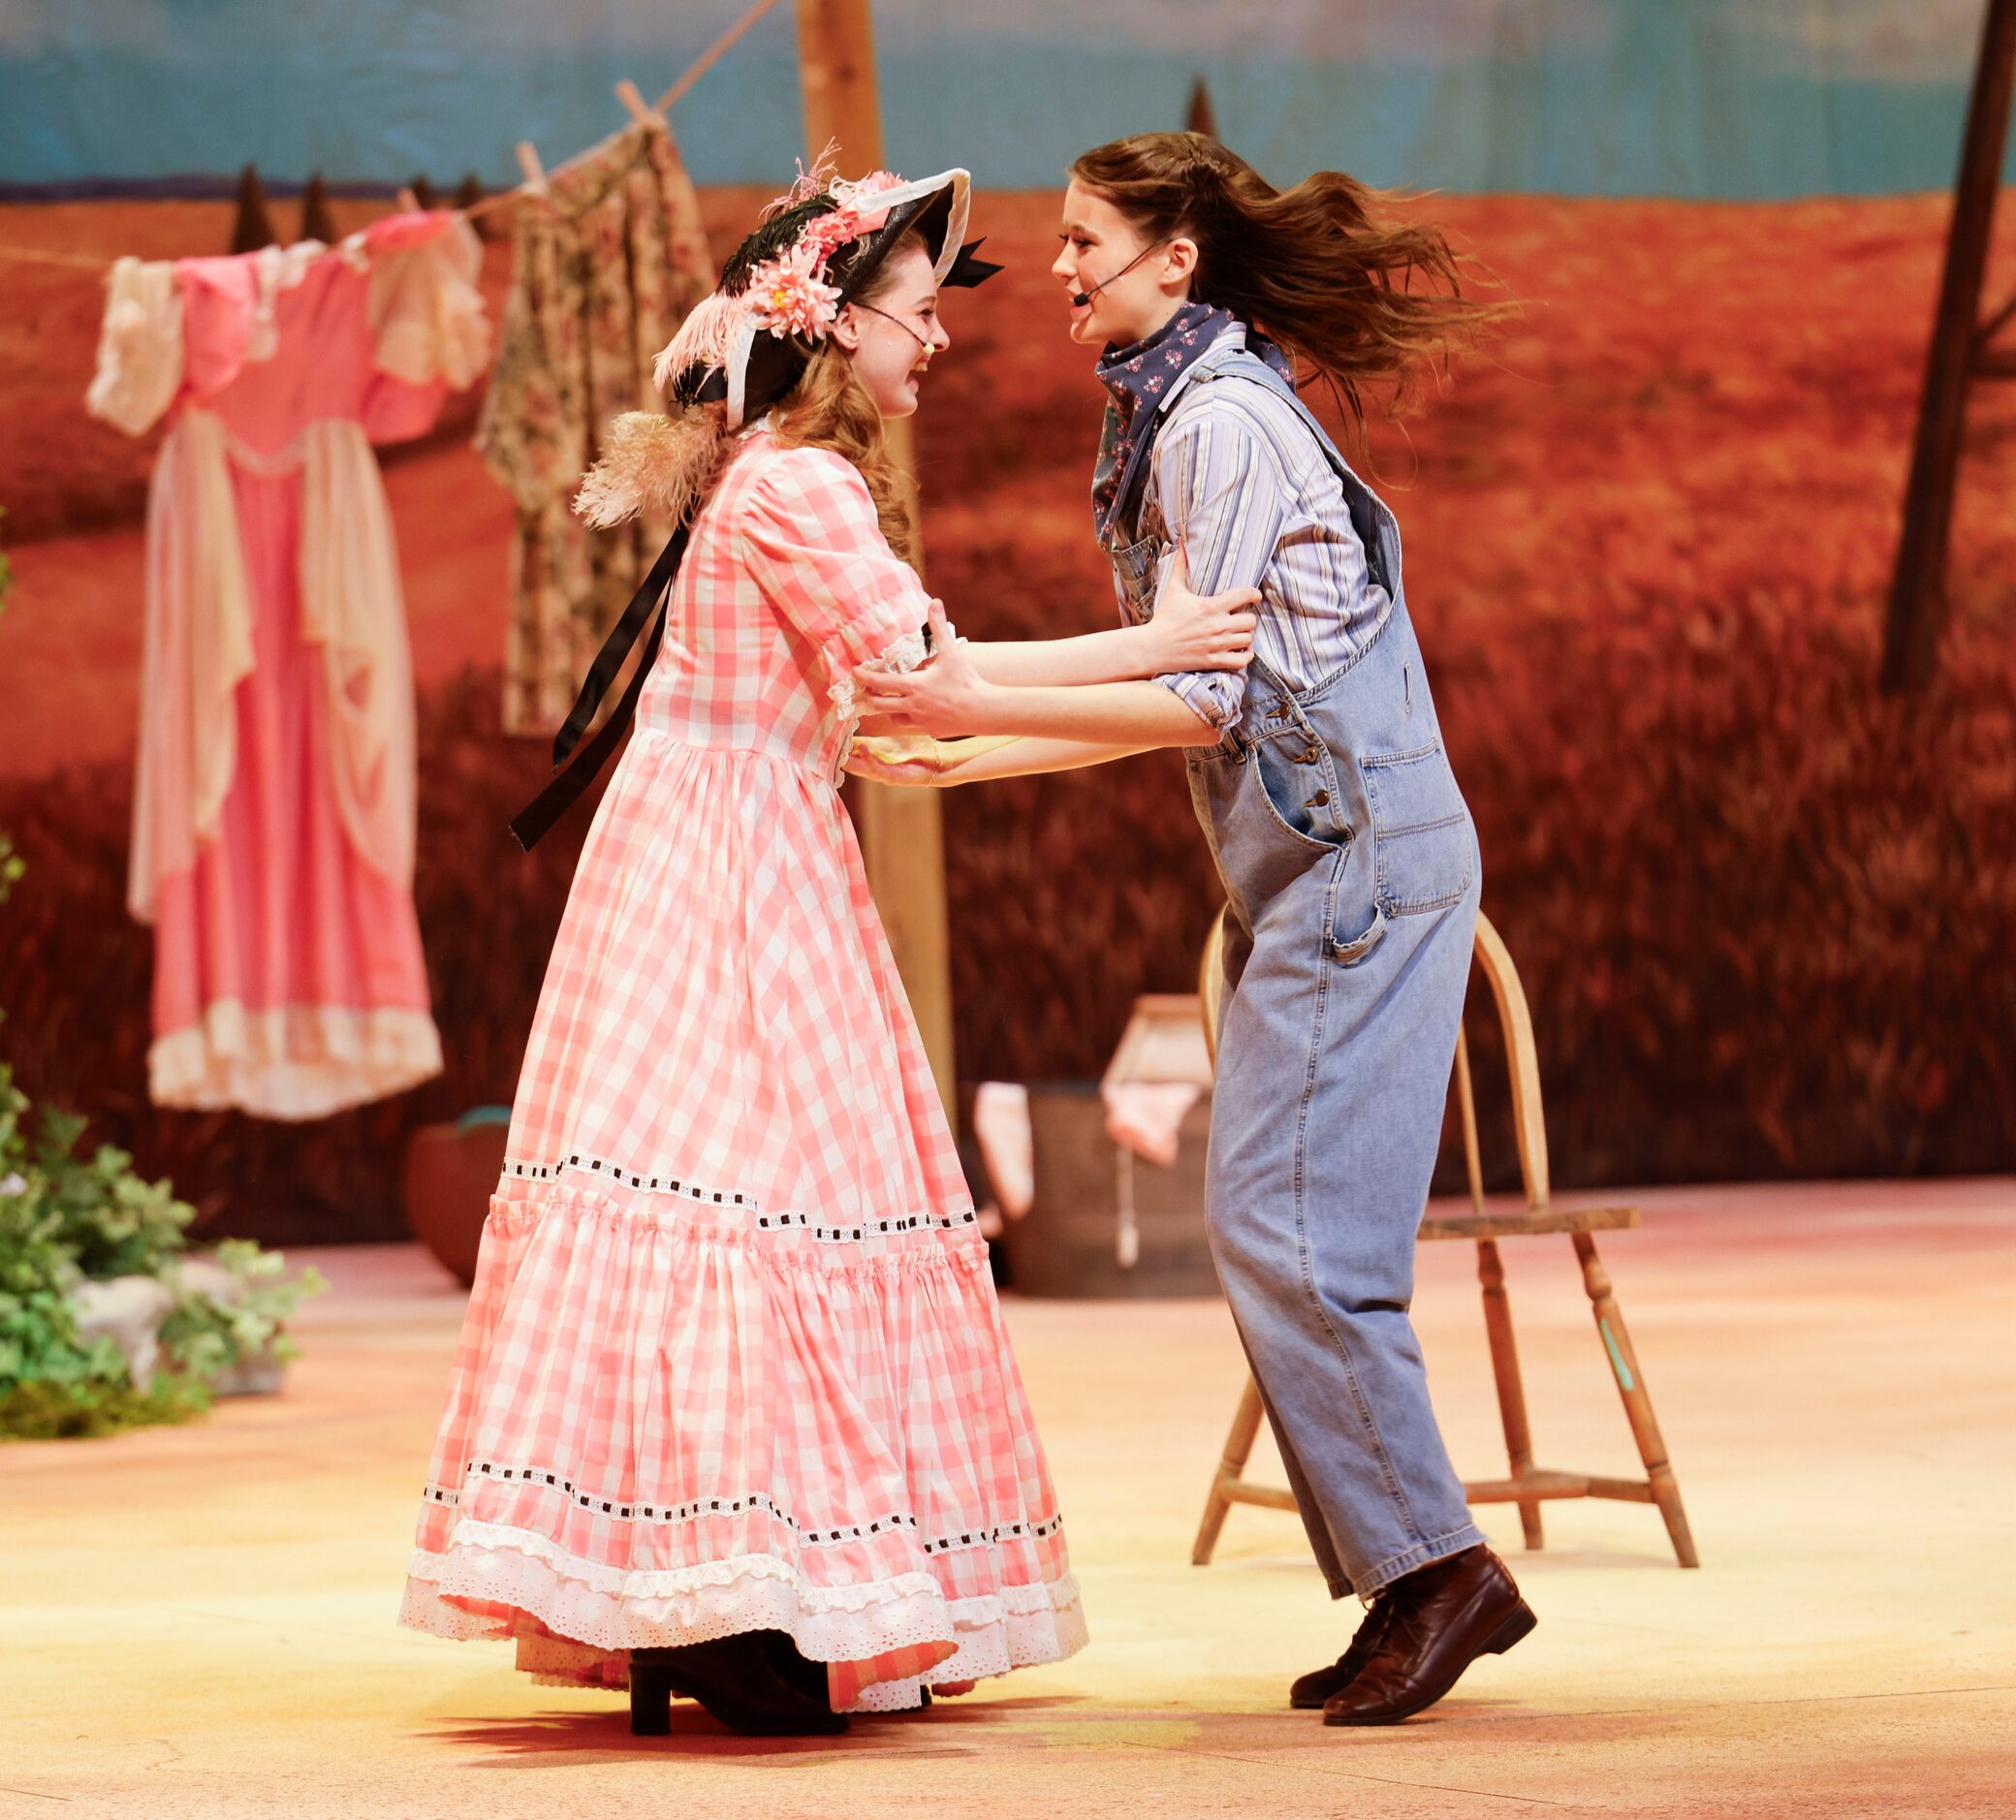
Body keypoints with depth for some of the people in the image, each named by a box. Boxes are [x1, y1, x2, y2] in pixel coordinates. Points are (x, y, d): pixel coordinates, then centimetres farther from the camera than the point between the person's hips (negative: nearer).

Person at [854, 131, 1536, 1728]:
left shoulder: (1221, 423, -13)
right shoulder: (1186, 416, 17)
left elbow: (1198, 696, -19)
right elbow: (1178, 701, 18)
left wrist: (984, 704, -20)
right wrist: (966, 759, 16)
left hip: (1358, 863, -10)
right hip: (1313, 873, 10)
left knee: (1285, 1226, -11)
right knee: (1272, 1228, 8)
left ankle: (1436, 1563, -7)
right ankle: (1406, 1586, 11)